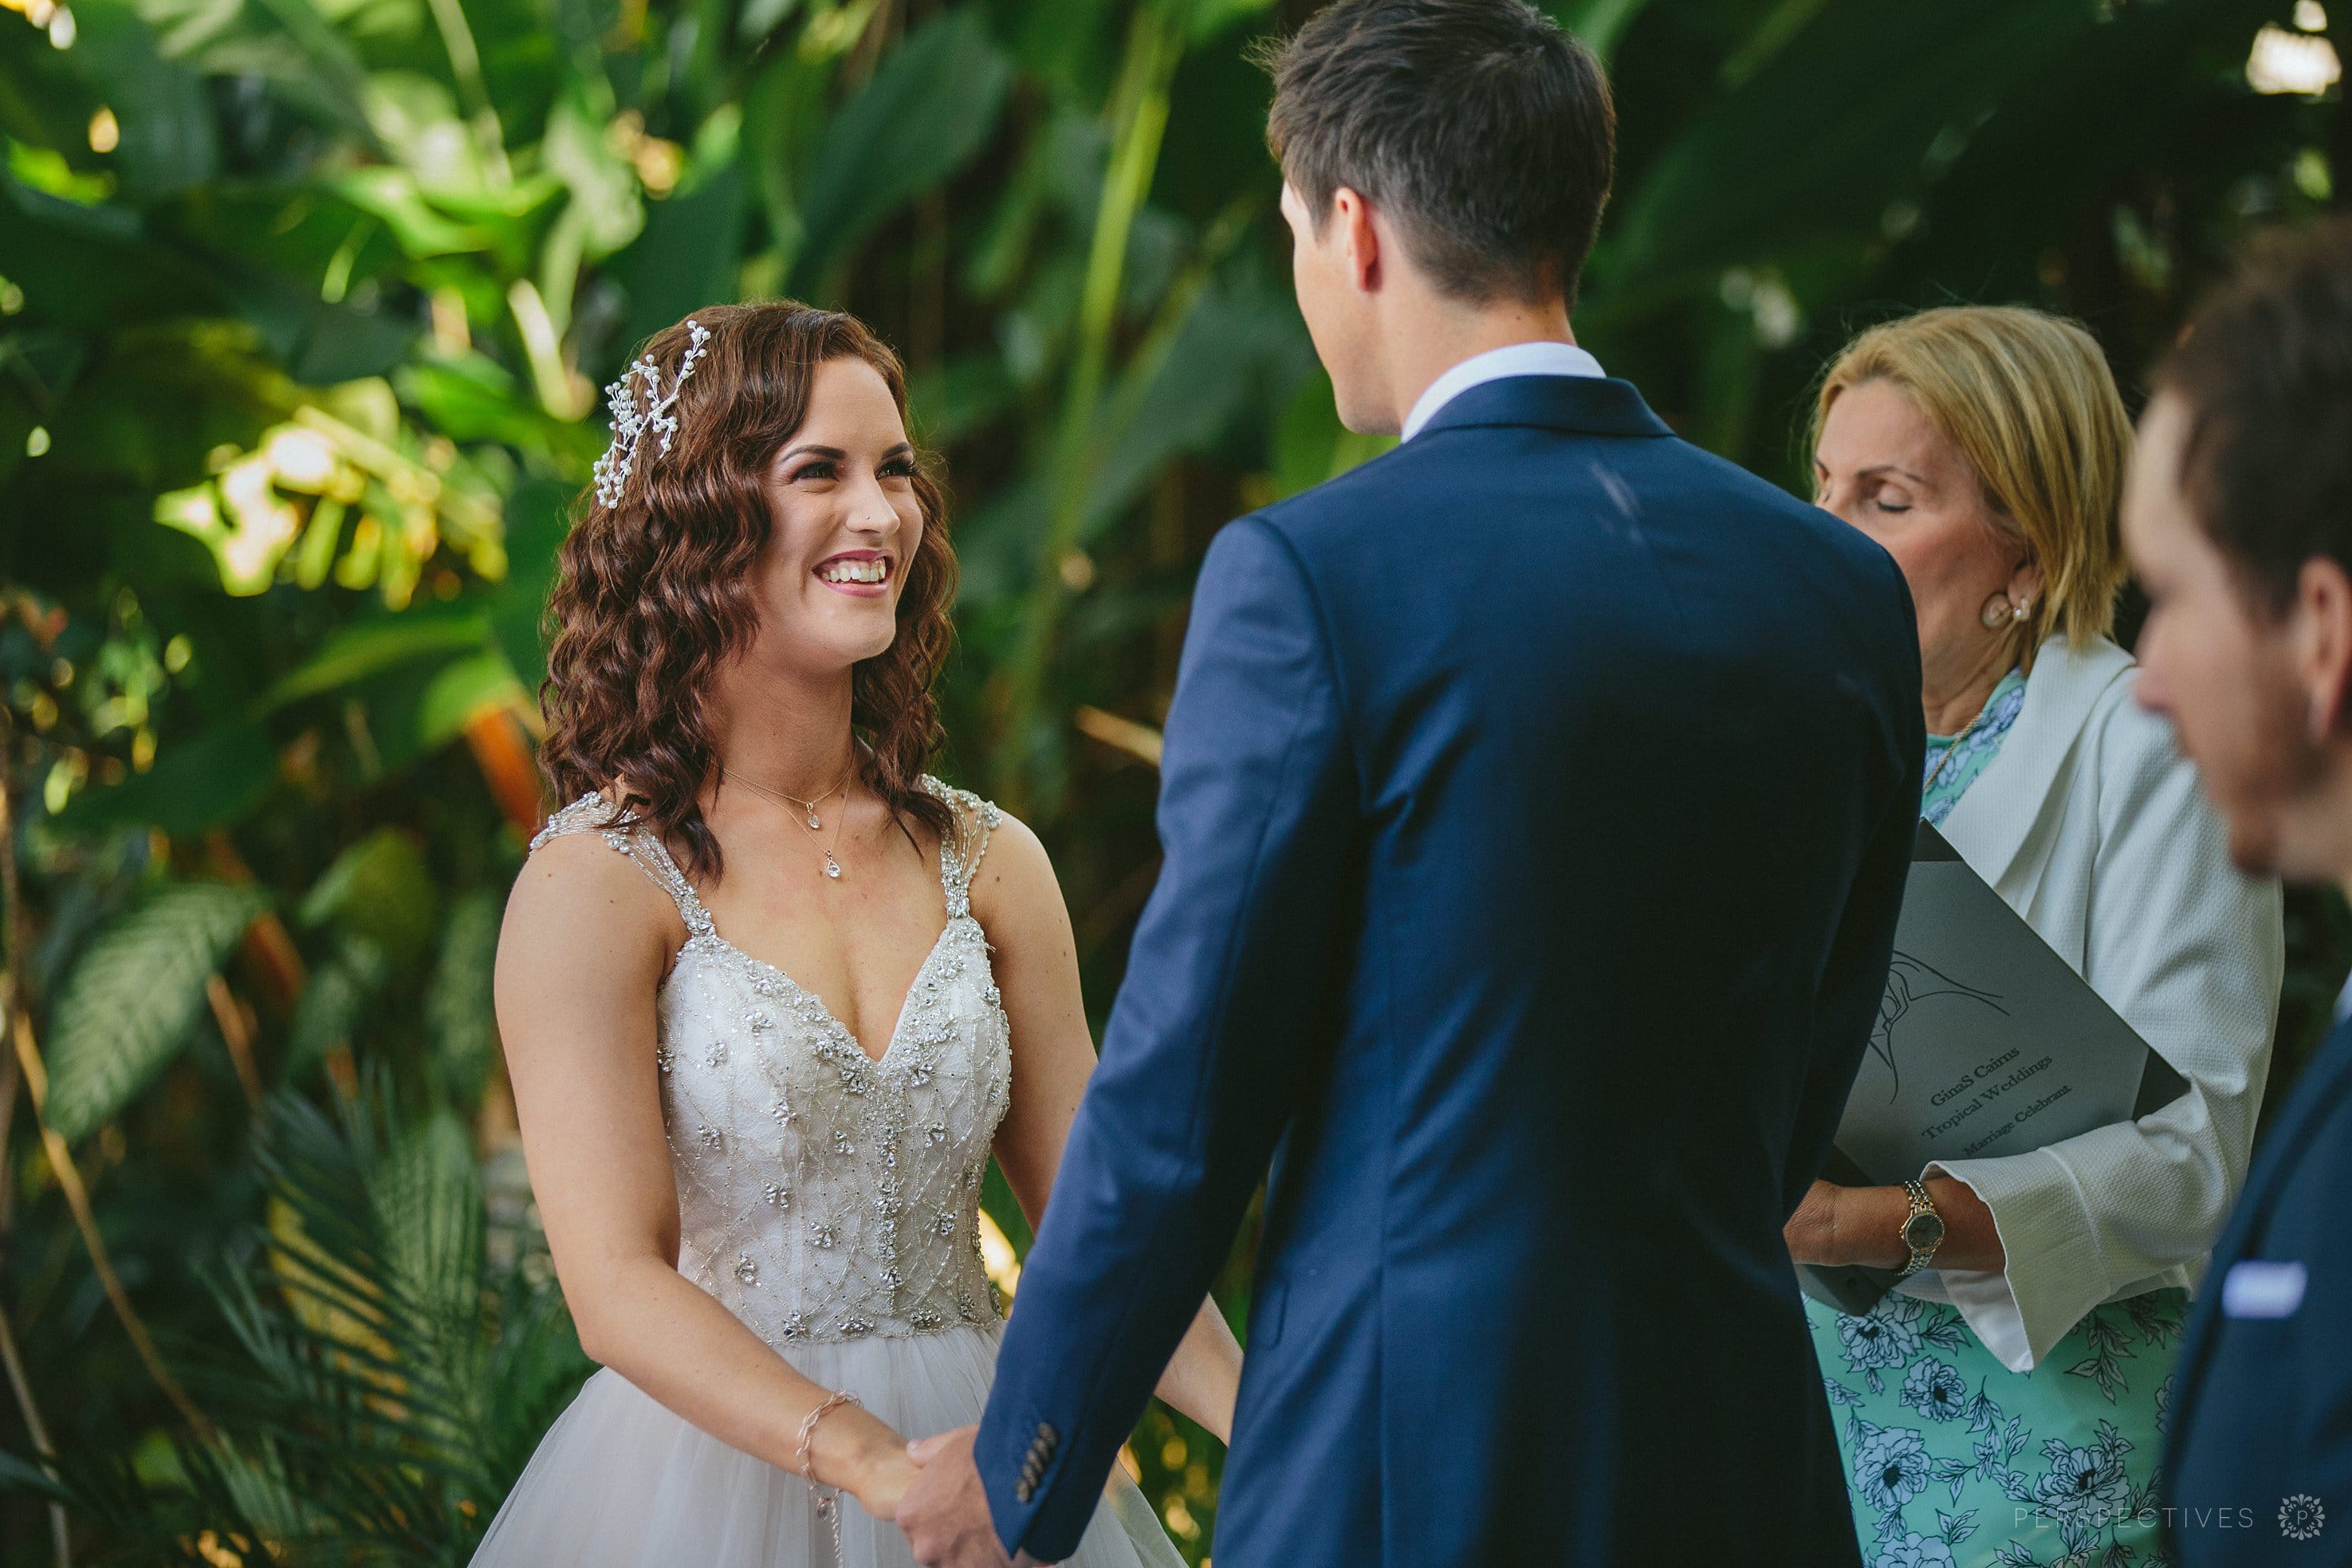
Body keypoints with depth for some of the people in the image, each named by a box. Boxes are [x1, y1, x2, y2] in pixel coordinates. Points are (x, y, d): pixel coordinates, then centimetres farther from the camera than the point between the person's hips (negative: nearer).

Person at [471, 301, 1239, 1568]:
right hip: (716, 1462, -4)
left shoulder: (989, 864, 2)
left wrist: (1272, 1426, -14)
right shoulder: (598, 884, -11)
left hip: (985, 1459, 4)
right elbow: (618, 1288, -16)